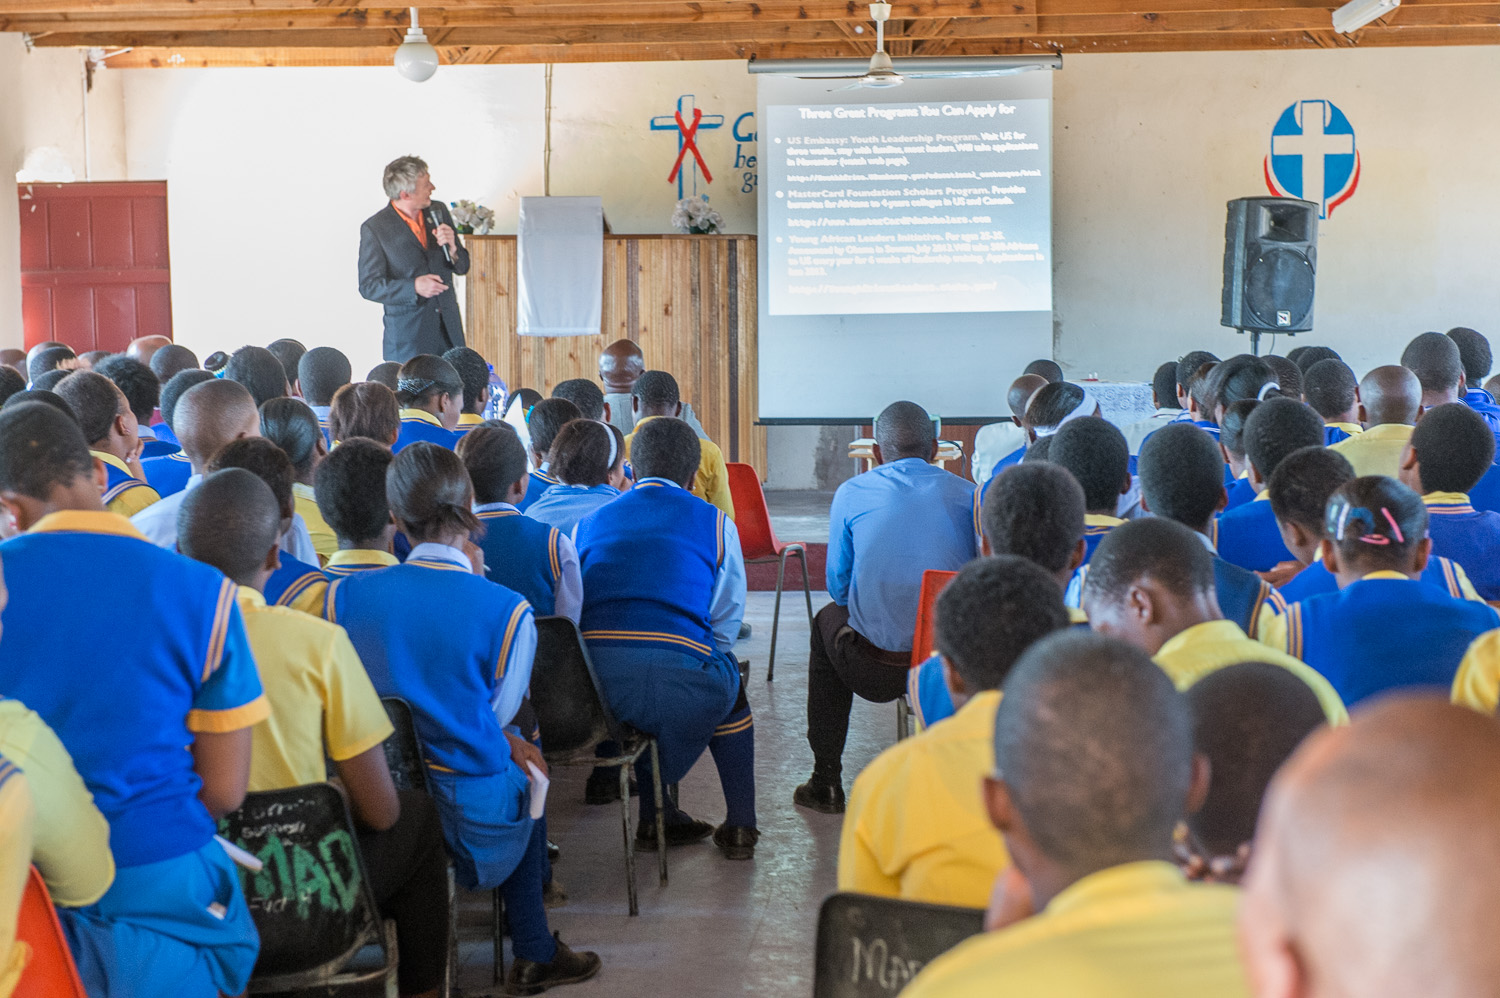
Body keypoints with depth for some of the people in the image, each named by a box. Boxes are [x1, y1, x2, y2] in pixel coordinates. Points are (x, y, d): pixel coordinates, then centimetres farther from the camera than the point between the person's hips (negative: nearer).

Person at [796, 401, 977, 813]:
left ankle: (826, 783, 34)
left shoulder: (851, 493, 0)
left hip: (874, 670, -1)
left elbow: (838, 589, 7)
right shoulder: (967, 493, 4)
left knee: (827, 621, 32)